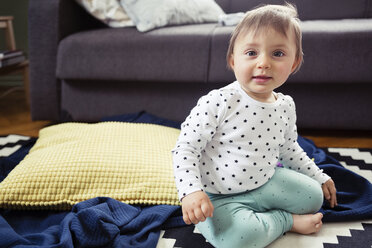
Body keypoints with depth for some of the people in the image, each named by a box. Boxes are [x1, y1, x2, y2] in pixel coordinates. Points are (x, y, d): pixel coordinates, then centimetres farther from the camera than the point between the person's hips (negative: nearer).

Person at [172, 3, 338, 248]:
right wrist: (192, 191, -31)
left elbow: (289, 149, 15)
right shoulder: (217, 103, -24)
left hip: (264, 183, 6)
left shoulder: (286, 106, -3)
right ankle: (287, 220, -2)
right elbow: (185, 148, -19)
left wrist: (319, 177, 22)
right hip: (219, 196, -6)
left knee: (313, 195, 6)